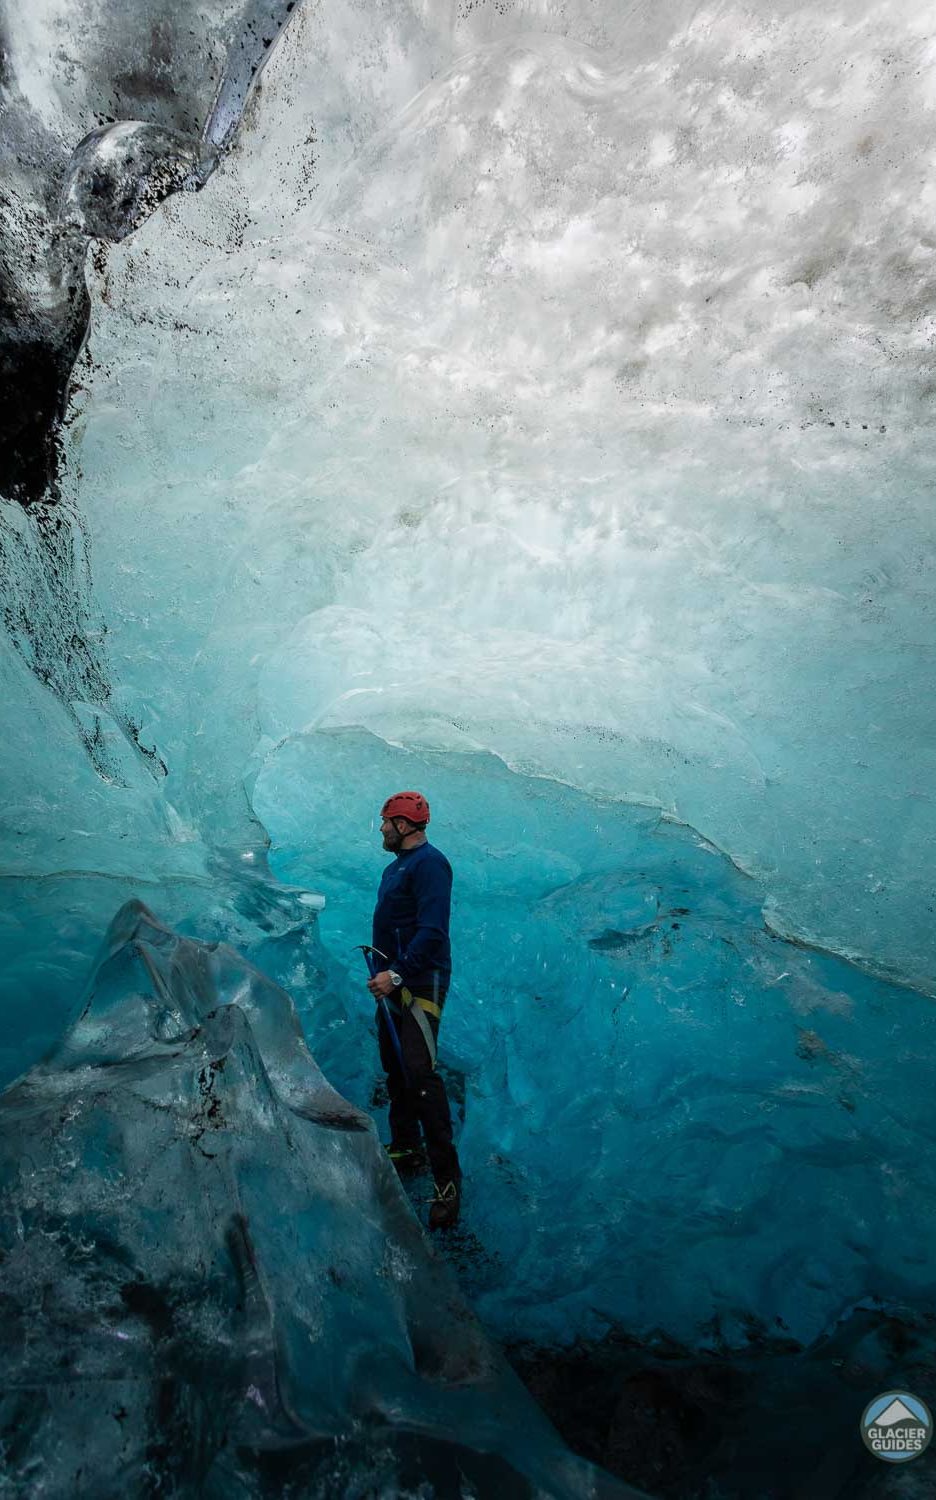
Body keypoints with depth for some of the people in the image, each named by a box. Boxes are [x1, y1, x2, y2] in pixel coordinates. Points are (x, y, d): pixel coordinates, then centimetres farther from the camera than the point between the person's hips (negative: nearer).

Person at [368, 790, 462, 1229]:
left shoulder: (429, 863, -14)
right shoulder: (395, 867, 17)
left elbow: (432, 930, -23)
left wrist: (397, 974, -26)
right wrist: (382, 972, 16)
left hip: (421, 983, -10)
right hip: (393, 982, 10)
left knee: (420, 1072, -15)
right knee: (395, 1069, 16)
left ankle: (447, 1179, -9)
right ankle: (406, 1151, 31)